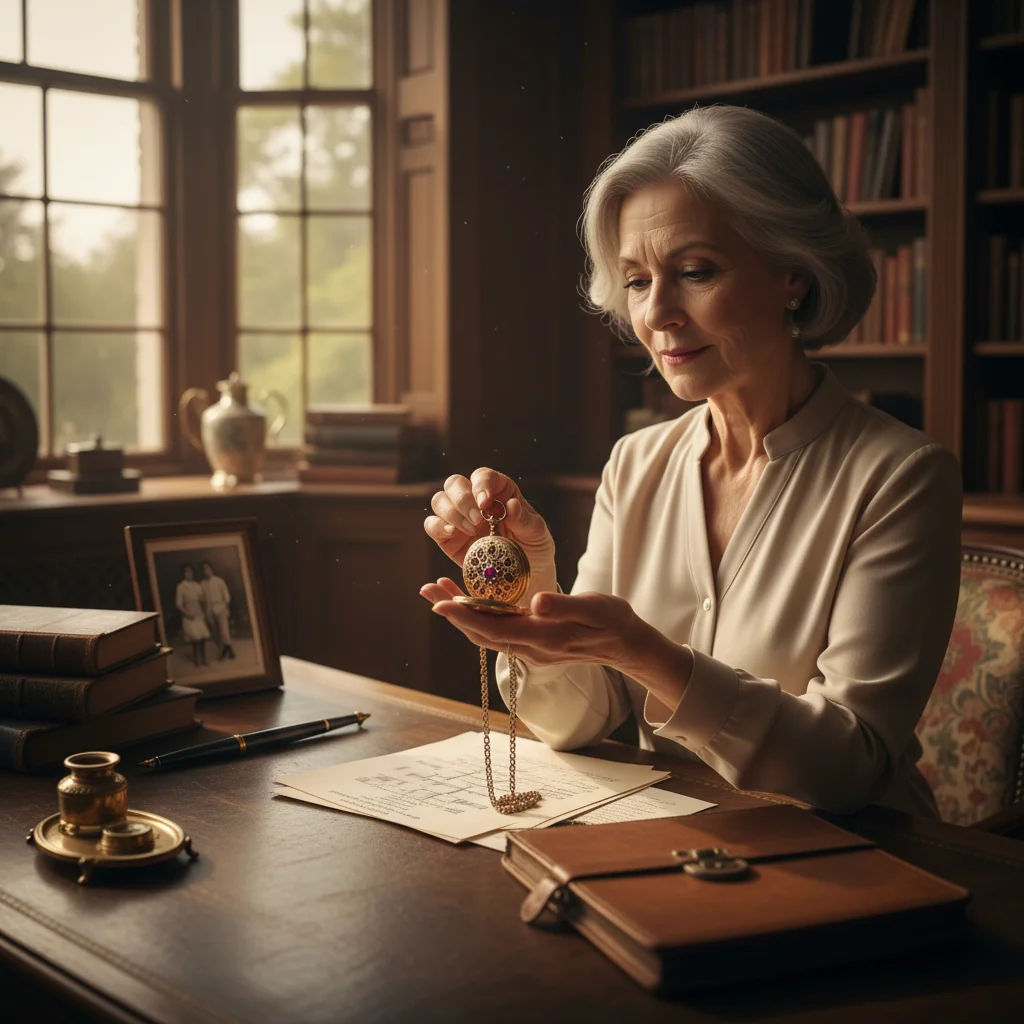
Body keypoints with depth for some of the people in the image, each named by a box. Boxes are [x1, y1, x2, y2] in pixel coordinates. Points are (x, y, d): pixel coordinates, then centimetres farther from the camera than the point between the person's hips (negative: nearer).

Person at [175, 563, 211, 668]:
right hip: (189, 616, -4)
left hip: (199, 615, 4)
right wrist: (187, 613, -18)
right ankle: (198, 663, 1)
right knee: (195, 639, -8)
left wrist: (204, 613, 2)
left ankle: (204, 661, 16)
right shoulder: (181, 586, -7)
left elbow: (202, 601, 11)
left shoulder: (198, 585, 7)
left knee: (203, 638, 3)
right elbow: (179, 604, -9)